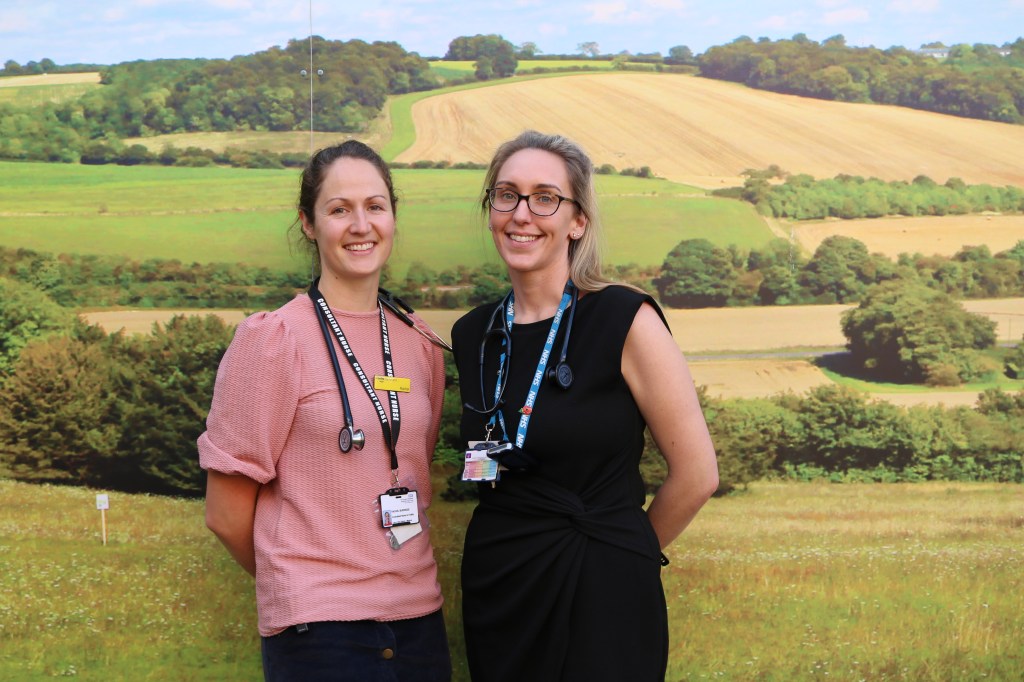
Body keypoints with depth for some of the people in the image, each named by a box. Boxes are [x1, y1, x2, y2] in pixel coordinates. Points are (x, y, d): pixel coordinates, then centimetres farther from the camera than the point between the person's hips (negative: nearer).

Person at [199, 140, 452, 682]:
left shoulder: (419, 346, 7)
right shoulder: (272, 338, -8)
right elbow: (226, 514, -6)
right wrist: (300, 588, 5)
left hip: (418, 621, 5)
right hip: (320, 632, -5)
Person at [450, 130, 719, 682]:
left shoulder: (624, 320, -12)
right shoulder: (472, 335, 4)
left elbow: (696, 475, -8)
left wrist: (617, 551, 4)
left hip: (601, 601, -5)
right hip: (493, 597, 5)